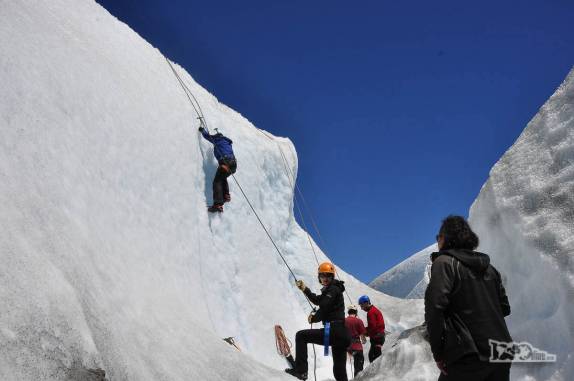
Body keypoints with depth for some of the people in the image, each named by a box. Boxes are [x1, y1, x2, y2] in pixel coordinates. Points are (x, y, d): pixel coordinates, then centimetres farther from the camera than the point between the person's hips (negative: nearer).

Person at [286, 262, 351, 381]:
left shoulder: (333, 289, -7)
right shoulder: (330, 289, 21)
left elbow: (324, 309, -14)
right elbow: (318, 300, 33)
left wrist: (313, 319, 3)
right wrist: (305, 289, 22)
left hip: (334, 332, -10)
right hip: (342, 335, 10)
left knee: (301, 336, 0)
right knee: (340, 371, 13)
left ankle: (300, 370, -7)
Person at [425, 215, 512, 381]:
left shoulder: (444, 262, -5)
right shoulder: (488, 266, 16)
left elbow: (435, 307, -17)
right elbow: (505, 308, 20)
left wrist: (438, 353, -9)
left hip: (469, 357, -7)